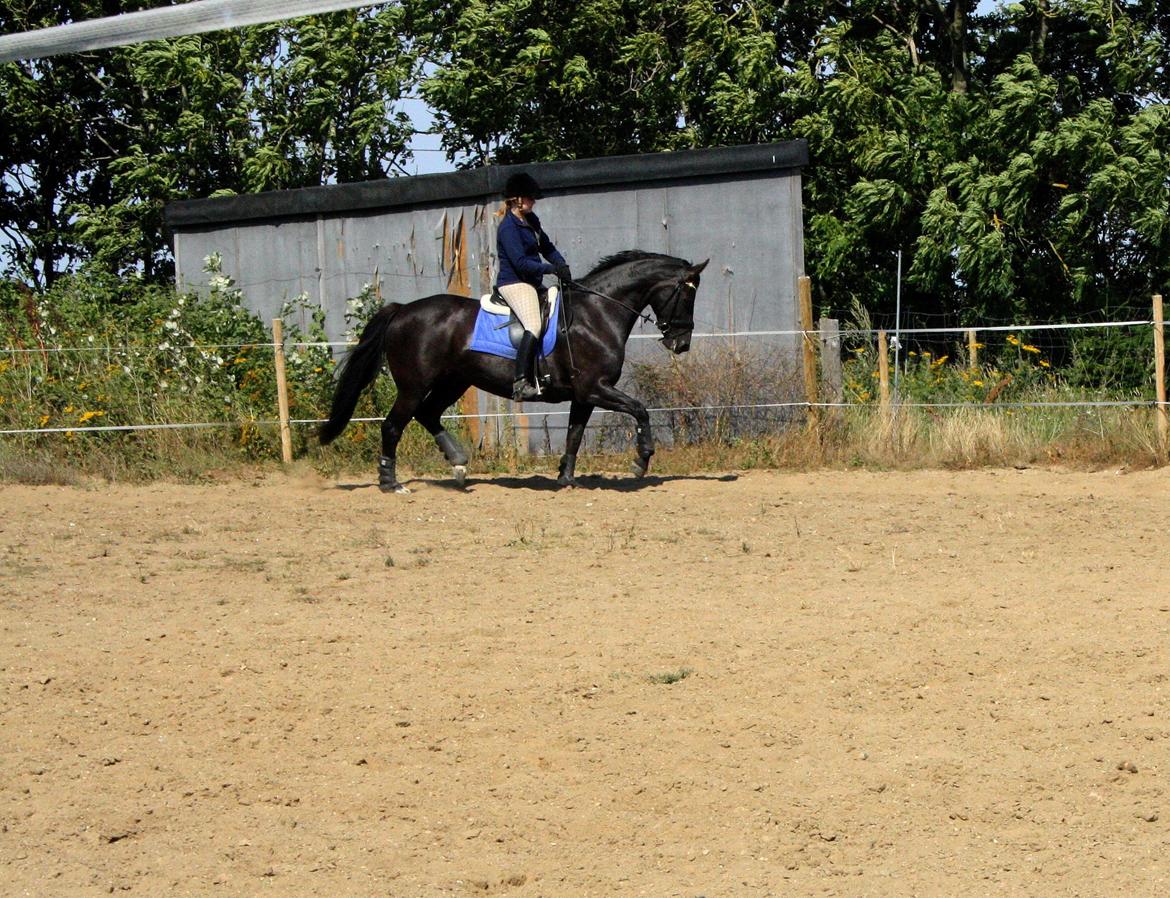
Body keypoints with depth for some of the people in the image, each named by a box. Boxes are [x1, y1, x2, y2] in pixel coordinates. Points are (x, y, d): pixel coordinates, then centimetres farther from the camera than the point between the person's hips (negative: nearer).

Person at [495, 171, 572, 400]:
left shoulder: (531, 220, 15)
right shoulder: (508, 227, -13)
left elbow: (547, 247, 23)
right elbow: (521, 263, -21)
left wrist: (562, 264, 5)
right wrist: (552, 269, -20)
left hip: (532, 282, 10)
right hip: (515, 283, -10)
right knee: (534, 326, -29)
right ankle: (521, 383, -38)